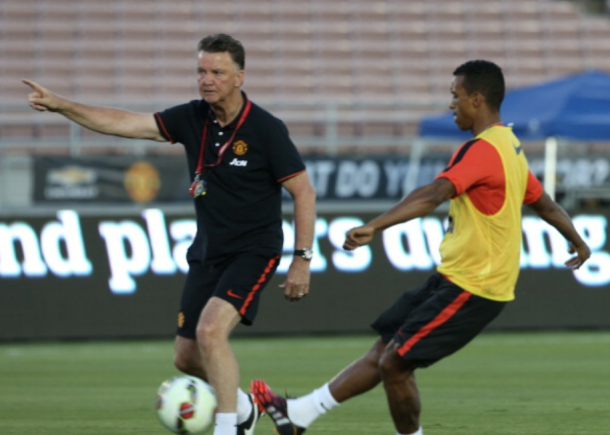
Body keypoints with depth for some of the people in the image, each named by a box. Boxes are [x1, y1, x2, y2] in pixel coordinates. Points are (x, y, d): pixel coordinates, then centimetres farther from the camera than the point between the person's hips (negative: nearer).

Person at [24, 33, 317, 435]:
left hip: (253, 251, -6)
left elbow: (304, 192, -11)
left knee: (210, 331, -26)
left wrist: (302, 261, -14)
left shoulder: (266, 129, -15)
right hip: (207, 252, 6)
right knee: (187, 357, 9)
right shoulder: (193, 118, -1)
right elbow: (124, 123, -3)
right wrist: (61, 105, -13)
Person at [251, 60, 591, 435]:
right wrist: (578, 242, 42)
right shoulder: (511, 148, 13)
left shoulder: (482, 150, -19)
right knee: (384, 351, 10)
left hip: (471, 288, -10)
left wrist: (375, 227, -44)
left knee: (394, 363, -8)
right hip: (455, 278, 10)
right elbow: (545, 205, 25)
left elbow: (432, 196, -34)